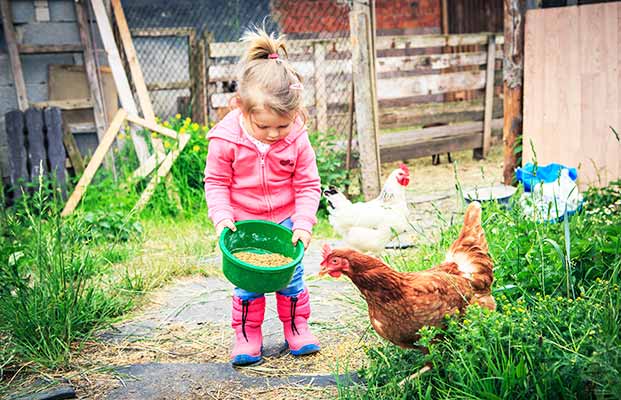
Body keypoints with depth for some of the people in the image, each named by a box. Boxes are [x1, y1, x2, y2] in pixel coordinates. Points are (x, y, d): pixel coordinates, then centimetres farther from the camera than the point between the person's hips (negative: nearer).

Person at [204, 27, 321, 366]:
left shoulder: (297, 139, -16)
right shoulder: (226, 139, -21)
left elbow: (308, 185, -7)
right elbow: (216, 182, -8)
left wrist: (303, 223, -16)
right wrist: (222, 217, -20)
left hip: (285, 221, 1)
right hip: (242, 223, -1)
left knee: (292, 275, 9)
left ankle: (296, 327, 27)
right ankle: (247, 335, 18)